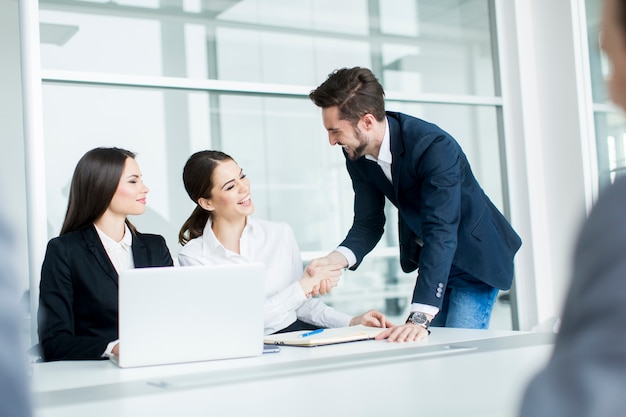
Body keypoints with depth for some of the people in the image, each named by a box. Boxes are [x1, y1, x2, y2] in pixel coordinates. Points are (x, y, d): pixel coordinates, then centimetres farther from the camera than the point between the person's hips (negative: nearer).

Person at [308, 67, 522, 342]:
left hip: (475, 256, -6)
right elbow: (368, 223, -8)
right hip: (427, 258, 7)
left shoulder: (436, 147, -35)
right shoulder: (357, 154, -14)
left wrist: (419, 319, -49)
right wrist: (338, 258, -30)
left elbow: (441, 233, -42)